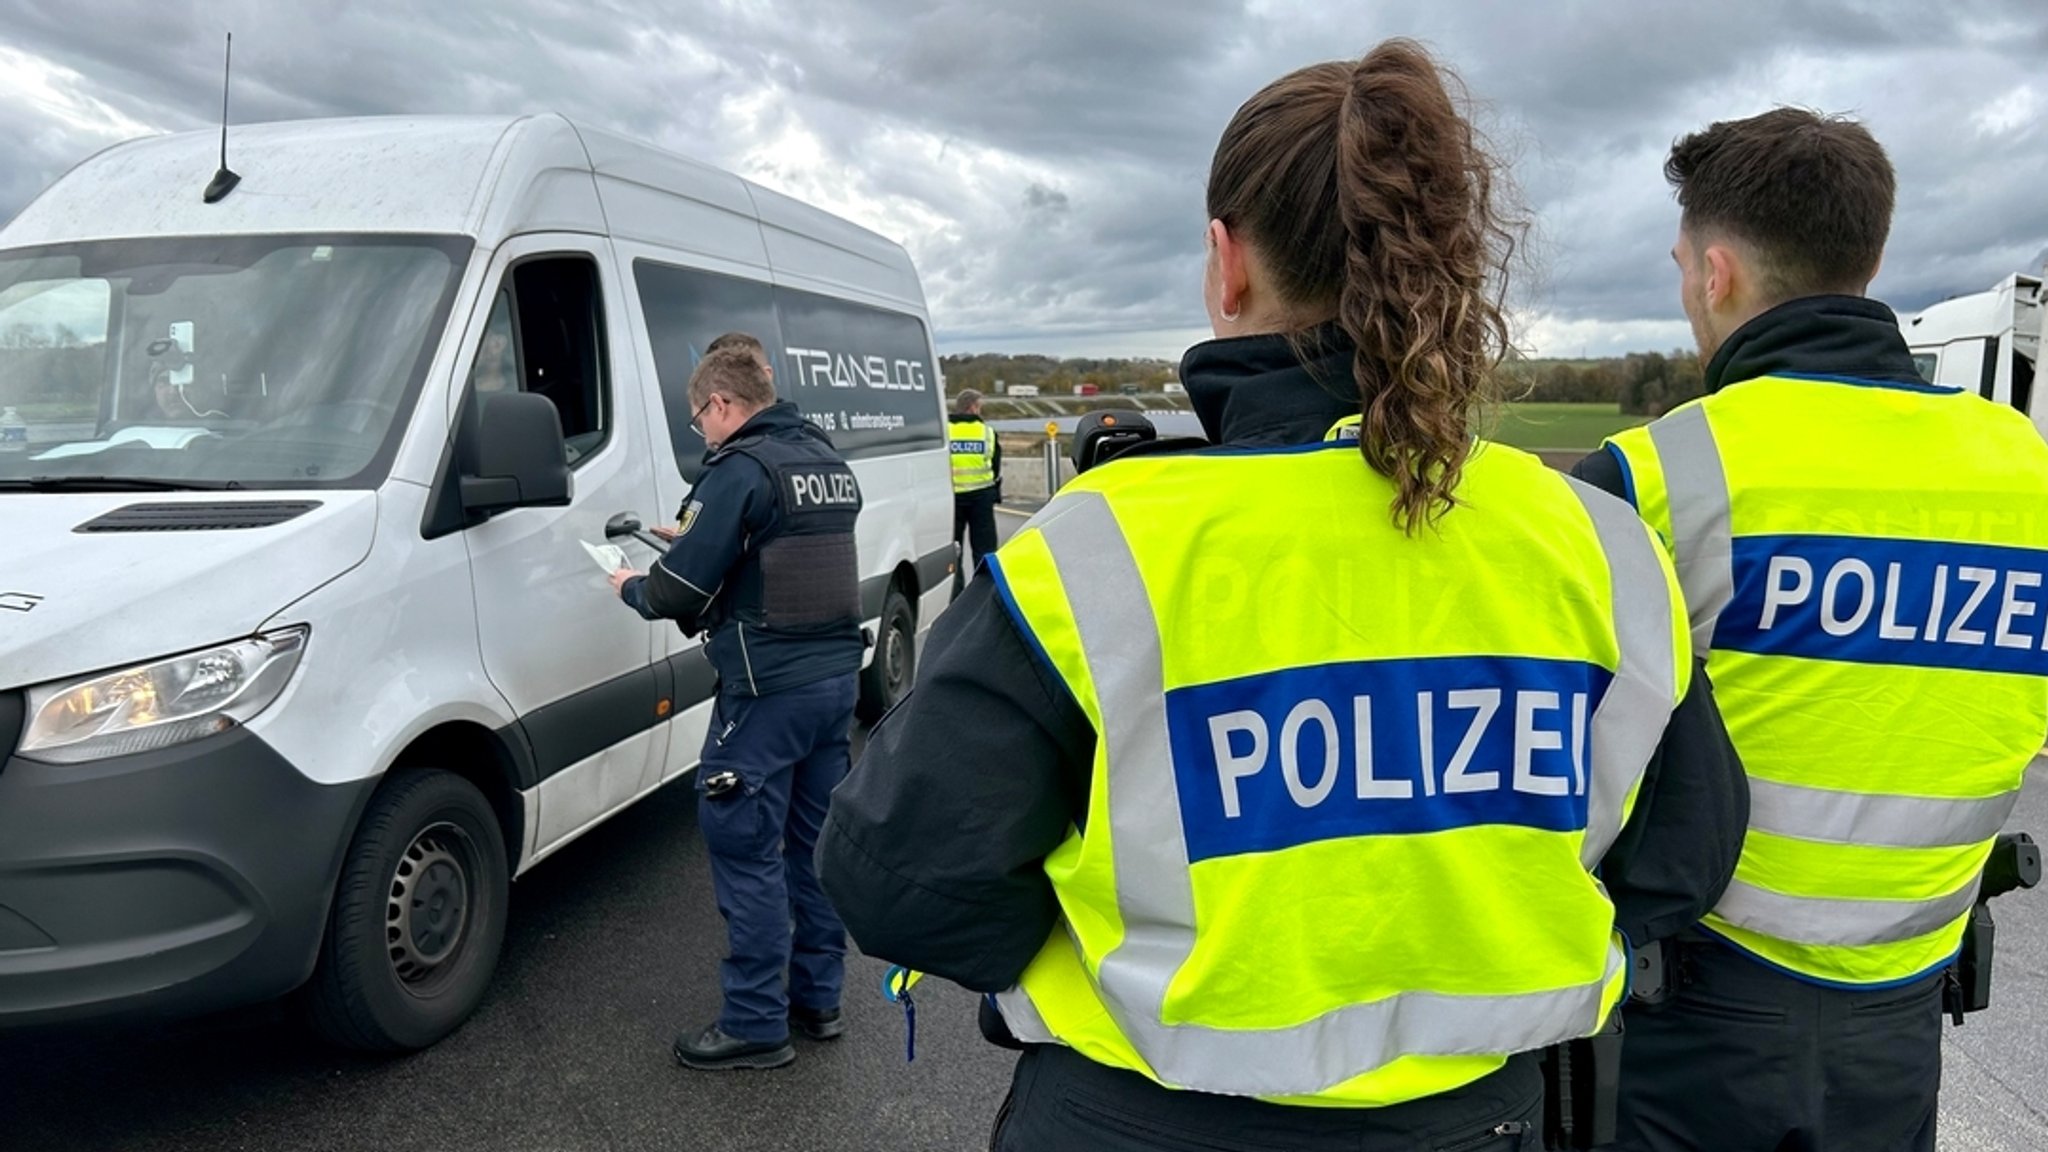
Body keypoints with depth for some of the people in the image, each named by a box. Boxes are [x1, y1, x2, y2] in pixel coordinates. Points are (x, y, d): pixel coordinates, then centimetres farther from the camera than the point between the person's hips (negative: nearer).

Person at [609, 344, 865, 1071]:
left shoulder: (741, 468, -14)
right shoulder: (828, 460, 13)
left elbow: (680, 591, -15)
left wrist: (631, 589, 6)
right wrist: (696, 541, 21)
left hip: (768, 689, -9)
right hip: (836, 672, 9)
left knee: (745, 849, 1)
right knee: (815, 840, 16)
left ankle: (756, 1024, 8)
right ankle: (819, 999, 27)